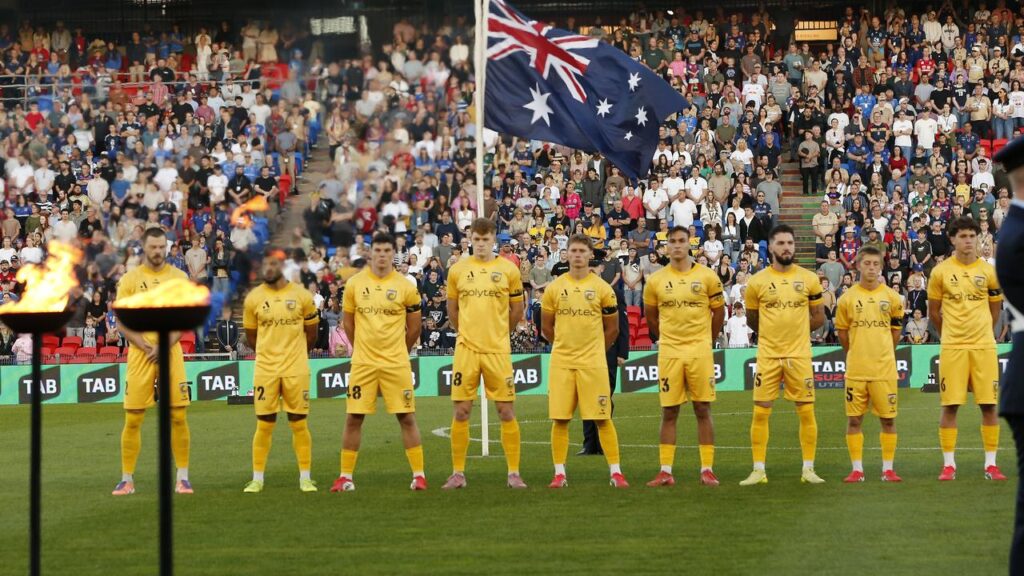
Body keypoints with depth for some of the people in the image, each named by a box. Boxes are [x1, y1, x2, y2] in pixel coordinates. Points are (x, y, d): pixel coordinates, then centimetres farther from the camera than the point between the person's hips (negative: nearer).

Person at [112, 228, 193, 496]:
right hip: (140, 354, -1)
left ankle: (183, 477, 7)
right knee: (132, 419, -1)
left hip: (171, 352, 1)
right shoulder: (130, 279, 3)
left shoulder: (178, 277, 6)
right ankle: (127, 479, 6)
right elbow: (122, 323, 1)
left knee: (178, 416, -2)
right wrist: (146, 346, -13)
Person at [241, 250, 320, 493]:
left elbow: (311, 333, 11)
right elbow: (251, 336, 12)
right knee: (264, 425, 1)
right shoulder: (254, 298, 1)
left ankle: (305, 478, 10)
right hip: (265, 370, 0)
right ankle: (257, 479, 8)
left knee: (299, 424, 3)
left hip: (296, 369, 0)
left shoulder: (301, 295, -1)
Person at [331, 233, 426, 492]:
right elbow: (348, 322, 12)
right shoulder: (354, 284, 1)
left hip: (396, 363, -1)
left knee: (407, 417, 0)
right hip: (362, 363, 1)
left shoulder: (406, 286, -2)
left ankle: (419, 475, 6)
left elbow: (415, 325, 8)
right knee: (353, 419, 2)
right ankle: (345, 476, 10)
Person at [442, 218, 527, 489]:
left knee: (506, 411, -1)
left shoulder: (508, 269, 2)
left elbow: (517, 310, 11)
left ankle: (514, 473, 5)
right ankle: (458, 473, 9)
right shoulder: (458, 270, 5)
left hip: (498, 350, -1)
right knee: (461, 411, 1)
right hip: (466, 349, 1)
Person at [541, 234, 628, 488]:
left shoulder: (602, 289, 1)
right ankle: (559, 473, 7)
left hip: (593, 363, -1)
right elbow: (546, 328, 14)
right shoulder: (554, 288, 4)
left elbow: (612, 329, 9)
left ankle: (615, 472, 1)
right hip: (561, 362, 1)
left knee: (602, 418, -3)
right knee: (559, 419, 0)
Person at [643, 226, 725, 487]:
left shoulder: (707, 276, 0)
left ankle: (707, 469, 5)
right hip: (669, 352, 1)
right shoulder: (656, 280, 3)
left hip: (700, 351, -1)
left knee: (703, 409, 1)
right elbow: (650, 317, 15)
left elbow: (719, 312, 9)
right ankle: (665, 471, 4)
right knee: (669, 412, 2)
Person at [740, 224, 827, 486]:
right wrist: (774, 332, 10)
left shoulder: (809, 279, 3)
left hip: (799, 354, 1)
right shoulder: (757, 282, 1)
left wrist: (794, 327, 5)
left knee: (806, 412, 1)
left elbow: (818, 318, 10)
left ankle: (808, 469, 10)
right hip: (767, 355, -1)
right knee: (760, 413, -2)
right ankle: (758, 470, 5)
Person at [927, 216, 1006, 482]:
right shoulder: (940, 272, 0)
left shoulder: (989, 272, 4)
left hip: (983, 345, 1)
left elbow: (994, 310, 14)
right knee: (950, 405, -1)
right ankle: (948, 464, 5)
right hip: (952, 347, -1)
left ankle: (991, 464, 6)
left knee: (989, 405, 0)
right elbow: (933, 312, 9)